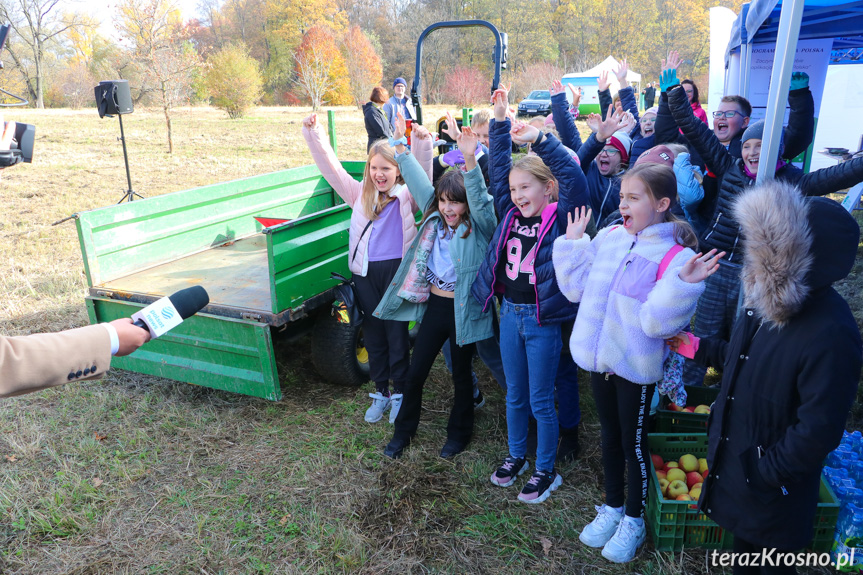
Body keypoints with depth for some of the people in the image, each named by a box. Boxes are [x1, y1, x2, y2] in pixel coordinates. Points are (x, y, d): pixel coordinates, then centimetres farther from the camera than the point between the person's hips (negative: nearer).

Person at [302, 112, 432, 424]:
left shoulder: (407, 196, 1)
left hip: (397, 270, -3)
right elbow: (330, 167, 6)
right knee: (373, 333, 13)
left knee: (397, 332, 5)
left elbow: (423, 174, -15)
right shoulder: (360, 194, 10)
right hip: (365, 272, 4)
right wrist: (313, 133, -4)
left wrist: (422, 144, -31)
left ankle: (400, 393, 23)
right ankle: (381, 392, 28)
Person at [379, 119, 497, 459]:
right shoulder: (435, 218, 4)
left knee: (461, 375, 13)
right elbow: (419, 182, 5)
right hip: (433, 305, 5)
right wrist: (401, 144, 2)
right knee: (415, 373, 13)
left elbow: (480, 199, -29)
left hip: (463, 310, -4)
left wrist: (470, 159, -43)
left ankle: (459, 432, 36)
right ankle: (404, 430, 35)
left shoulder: (479, 227, -11)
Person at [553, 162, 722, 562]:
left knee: (633, 445, 12)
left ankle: (633, 521, 36)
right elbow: (575, 288, 5)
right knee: (609, 436, 22)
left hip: (636, 367, -5)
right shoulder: (608, 237, -1)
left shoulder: (677, 256, -17)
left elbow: (656, 322, -23)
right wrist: (572, 243, 0)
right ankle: (612, 508, 43)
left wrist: (682, 285, -36)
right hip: (599, 359, 5)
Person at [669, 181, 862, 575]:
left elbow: (818, 432, -27)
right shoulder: (768, 302, -7)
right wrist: (699, 348, 13)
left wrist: (766, 472, -19)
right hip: (734, 458, 7)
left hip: (771, 491, -7)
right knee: (743, 543, 29)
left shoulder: (830, 335, -32)